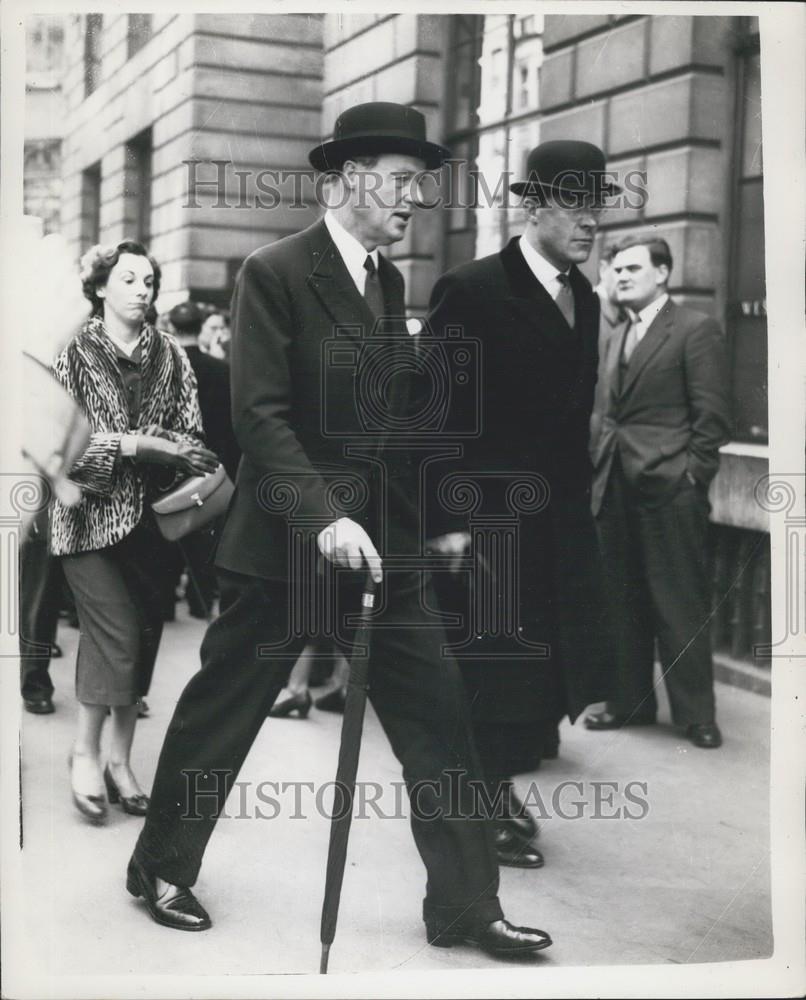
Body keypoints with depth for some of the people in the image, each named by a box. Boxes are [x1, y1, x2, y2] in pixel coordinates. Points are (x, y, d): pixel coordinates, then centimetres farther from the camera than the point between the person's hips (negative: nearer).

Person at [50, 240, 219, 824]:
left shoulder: (171, 357, 7)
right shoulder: (73, 354, 0)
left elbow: (191, 435, 4)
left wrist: (197, 467, -16)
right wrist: (134, 444, -18)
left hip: (150, 514, 4)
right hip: (92, 512, -3)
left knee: (141, 635, 6)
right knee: (117, 635, -12)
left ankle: (120, 761, 19)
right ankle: (86, 750, 8)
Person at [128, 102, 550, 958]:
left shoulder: (389, 279, 12)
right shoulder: (274, 272, -11)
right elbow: (258, 413, -17)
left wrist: (425, 518, 12)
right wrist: (324, 516, -25)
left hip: (382, 538, 7)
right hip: (285, 538, -6)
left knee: (437, 715, 2)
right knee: (221, 712, 8)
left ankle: (465, 905, 12)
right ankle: (160, 868, 30)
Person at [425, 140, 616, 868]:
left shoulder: (585, 299, 10)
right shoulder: (472, 290, -12)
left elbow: (575, 412, 13)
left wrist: (578, 503, 10)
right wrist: (444, 520, -16)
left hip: (560, 518, 7)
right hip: (489, 517, -7)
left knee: (562, 663, 9)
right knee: (495, 666, 4)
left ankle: (495, 781, 30)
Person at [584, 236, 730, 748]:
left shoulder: (696, 330, -3)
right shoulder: (618, 338, 19)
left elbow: (711, 415, -8)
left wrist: (692, 476, -12)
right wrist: (602, 474, 11)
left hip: (670, 490, -7)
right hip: (617, 490, 7)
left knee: (681, 606, -2)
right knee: (624, 604, 11)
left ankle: (696, 712, 7)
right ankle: (630, 700, 22)